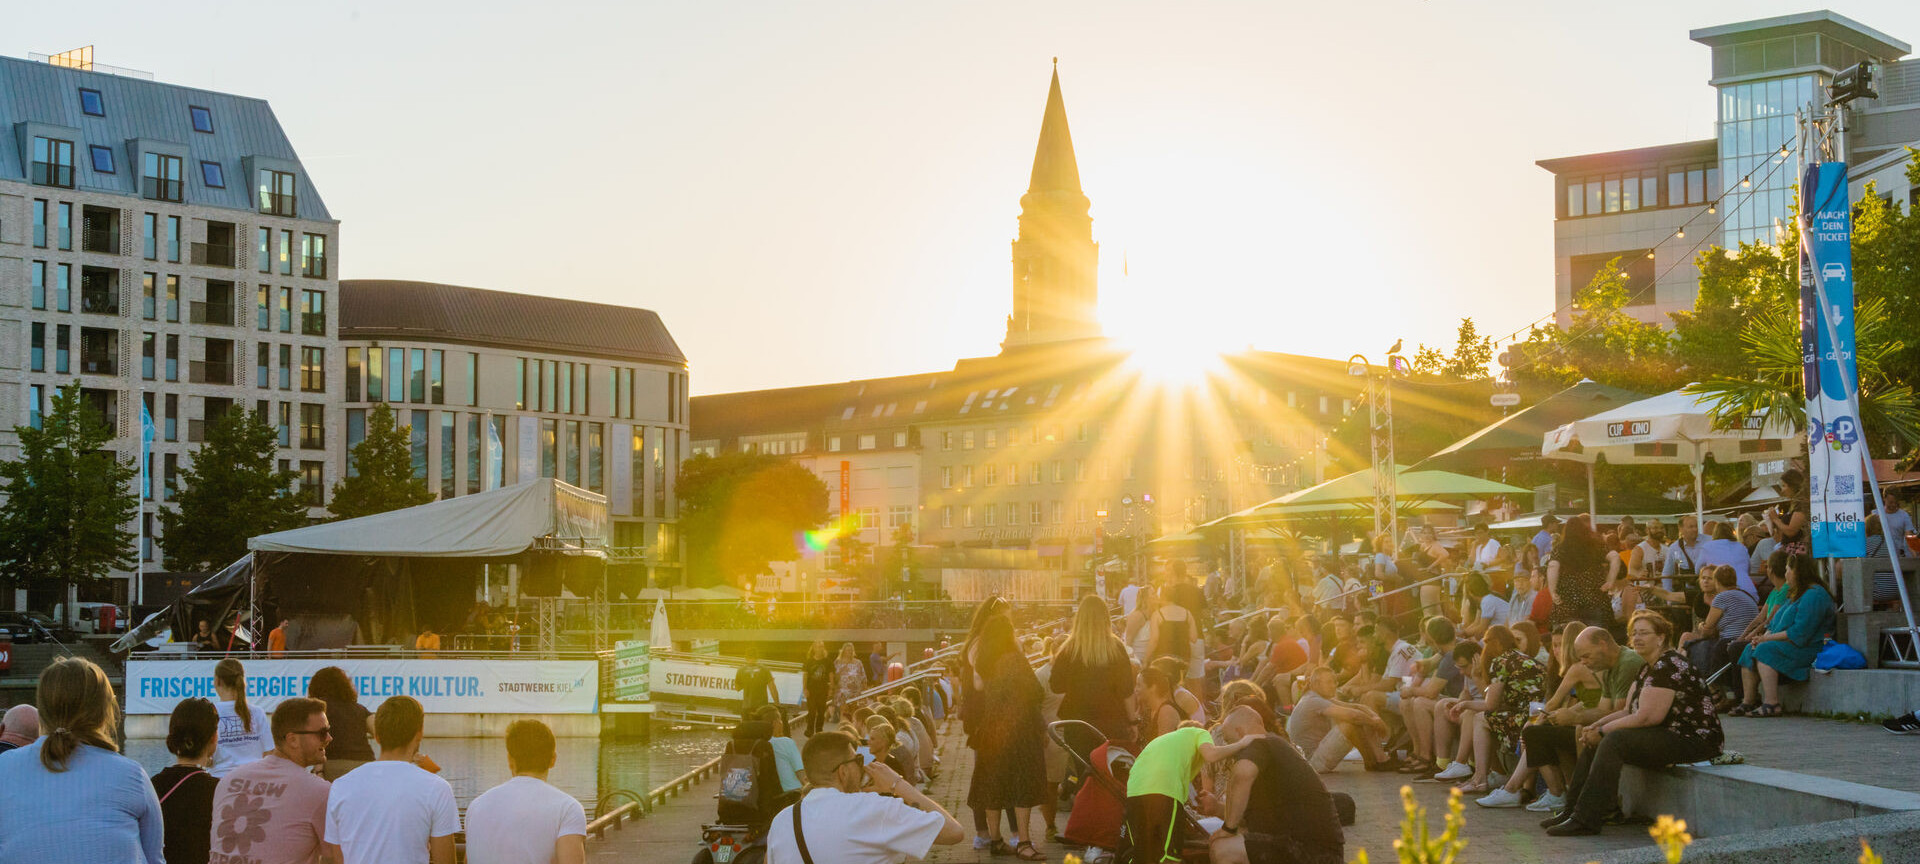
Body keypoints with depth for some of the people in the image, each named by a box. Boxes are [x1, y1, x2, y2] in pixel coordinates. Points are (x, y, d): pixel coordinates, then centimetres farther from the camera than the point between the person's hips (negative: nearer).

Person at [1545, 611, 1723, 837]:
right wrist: (1595, 726, -1)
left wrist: (1603, 730, -15)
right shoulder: (1648, 669, 16)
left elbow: (1647, 717, -23)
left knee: (1615, 740, -26)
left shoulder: (1668, 666, -17)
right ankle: (1573, 809, 7)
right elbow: (1629, 711, 15)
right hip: (1669, 737, 11)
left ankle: (1585, 820, -26)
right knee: (1595, 741, 7)